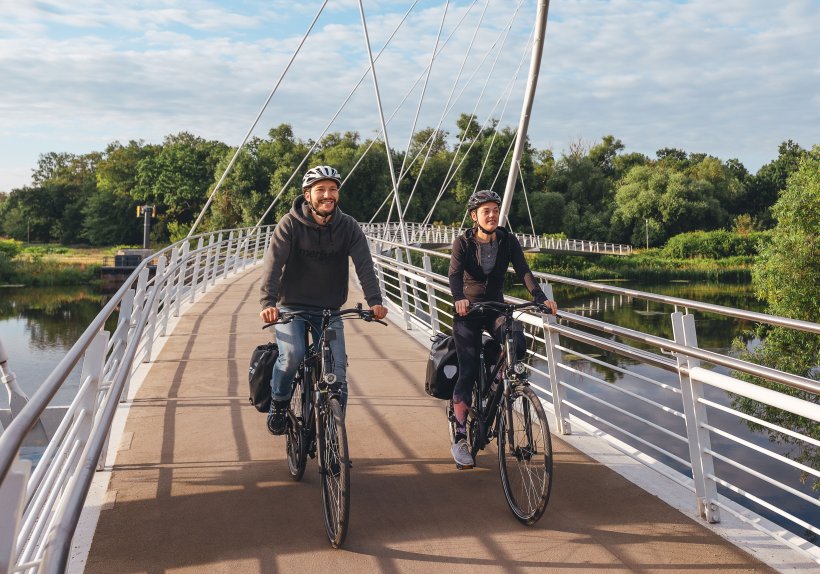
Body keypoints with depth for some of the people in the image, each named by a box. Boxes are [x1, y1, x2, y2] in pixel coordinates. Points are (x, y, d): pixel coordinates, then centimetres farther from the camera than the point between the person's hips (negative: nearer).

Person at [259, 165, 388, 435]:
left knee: (338, 375, -5)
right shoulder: (291, 223, -10)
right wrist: (268, 302, -34)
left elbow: (364, 265, -12)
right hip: (292, 306, -2)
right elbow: (273, 263, -19)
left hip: (329, 310, 2)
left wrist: (374, 301, -28)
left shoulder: (348, 226, -3)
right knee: (292, 355, -27)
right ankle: (279, 403, 2)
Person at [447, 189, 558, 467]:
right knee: (467, 371, -8)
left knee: (518, 346, -27)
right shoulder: (463, 243, -10)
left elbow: (523, 271, -16)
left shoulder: (508, 241, -4)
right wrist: (459, 298, -46)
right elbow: (454, 273, -25)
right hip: (468, 311, -2)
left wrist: (541, 298, -33)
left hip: (496, 308, 2)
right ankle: (460, 439, 0)